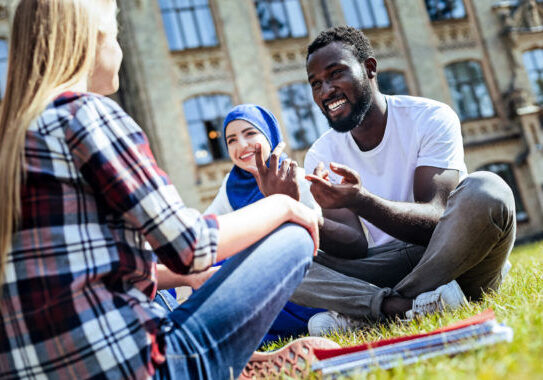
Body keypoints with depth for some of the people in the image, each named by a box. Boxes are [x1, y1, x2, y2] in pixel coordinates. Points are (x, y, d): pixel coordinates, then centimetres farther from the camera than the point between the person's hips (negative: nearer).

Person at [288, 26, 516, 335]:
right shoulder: (321, 156, 3)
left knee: (486, 189, -32)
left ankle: (361, 314, -27)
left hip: (453, 258, -2)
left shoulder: (431, 118, -8)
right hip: (388, 269, 3)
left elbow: (433, 221, -21)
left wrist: (359, 200, -38)